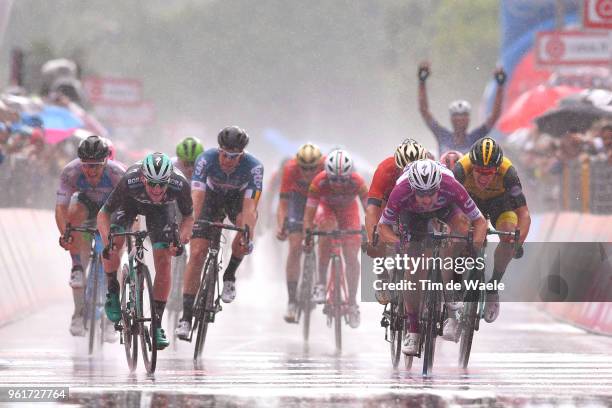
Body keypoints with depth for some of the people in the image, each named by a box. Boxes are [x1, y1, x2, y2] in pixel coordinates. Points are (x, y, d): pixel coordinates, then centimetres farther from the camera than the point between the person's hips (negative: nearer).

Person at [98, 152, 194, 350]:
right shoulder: (130, 181, -41)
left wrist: (181, 238, -37)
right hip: (130, 202, -1)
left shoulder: (180, 185, -37)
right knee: (114, 243, -26)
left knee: (163, 261, -12)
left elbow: (188, 217, -18)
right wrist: (107, 239, -47)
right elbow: (103, 213, -30)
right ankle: (113, 292, 1)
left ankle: (157, 323, -3)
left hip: (159, 209, 1)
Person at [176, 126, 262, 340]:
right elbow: (198, 196, -39)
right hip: (212, 197, 0)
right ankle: (186, 317, -10)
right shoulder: (206, 159, -32)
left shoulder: (254, 166, -33)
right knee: (197, 253, -13)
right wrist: (194, 224, -54)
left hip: (238, 198, 0)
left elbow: (250, 205, -38)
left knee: (245, 227, -32)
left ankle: (229, 276, -3)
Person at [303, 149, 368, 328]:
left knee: (352, 256, -8)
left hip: (348, 210, 1)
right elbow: (309, 213, -32)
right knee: (327, 231, -34)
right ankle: (321, 283, -22)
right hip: (326, 207, -1)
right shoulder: (319, 182, -36)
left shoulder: (357, 182, -35)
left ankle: (352, 304, 7)